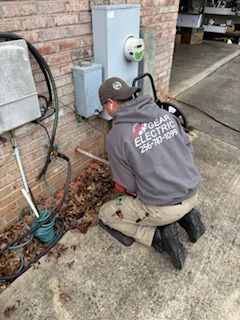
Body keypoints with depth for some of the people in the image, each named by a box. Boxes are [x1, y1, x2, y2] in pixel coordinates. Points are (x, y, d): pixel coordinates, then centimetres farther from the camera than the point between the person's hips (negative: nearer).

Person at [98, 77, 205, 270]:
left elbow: (129, 187, -10)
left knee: (106, 214, 14)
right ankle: (186, 216, 15)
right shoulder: (164, 114, -1)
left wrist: (121, 186, 14)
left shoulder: (116, 136, -16)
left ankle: (159, 236, 1)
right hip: (192, 195, 7)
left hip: (163, 208, -6)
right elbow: (189, 147, 7)